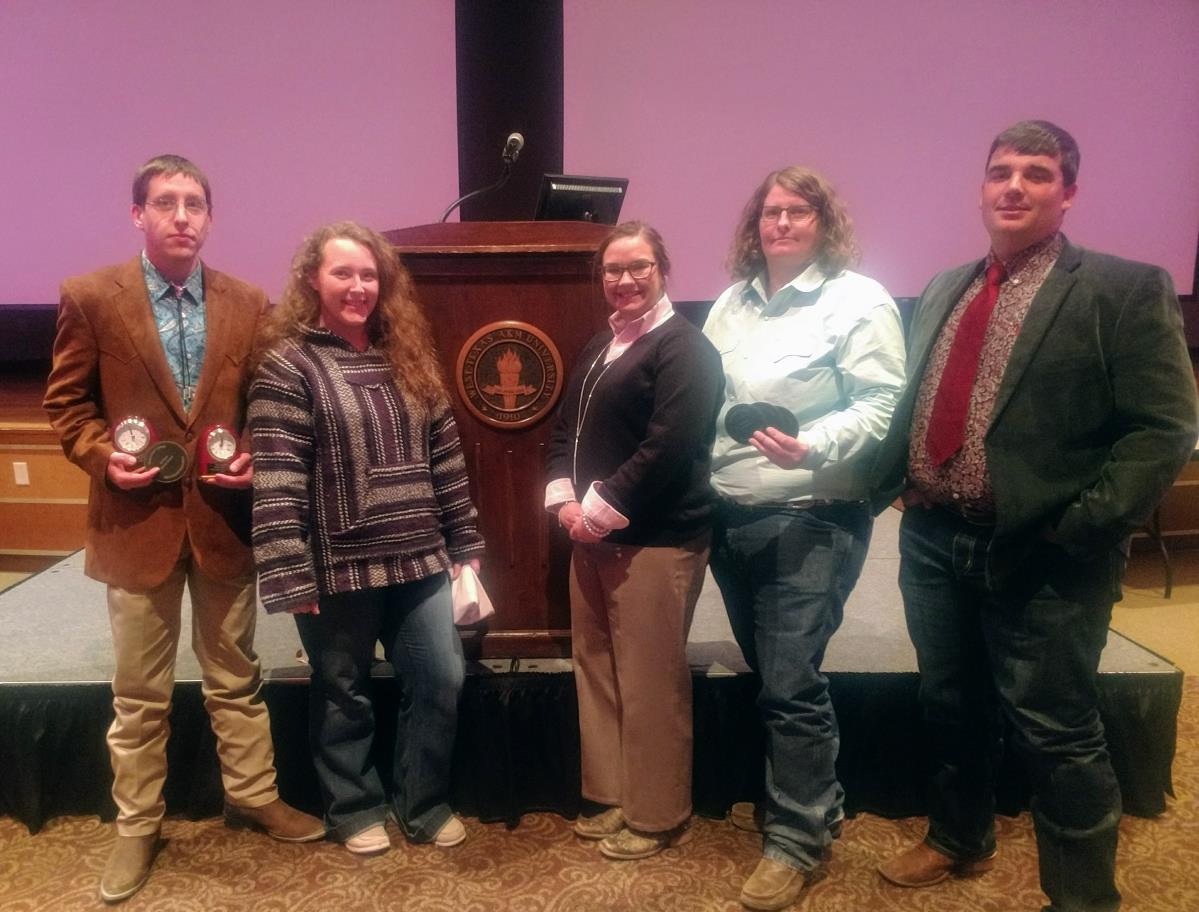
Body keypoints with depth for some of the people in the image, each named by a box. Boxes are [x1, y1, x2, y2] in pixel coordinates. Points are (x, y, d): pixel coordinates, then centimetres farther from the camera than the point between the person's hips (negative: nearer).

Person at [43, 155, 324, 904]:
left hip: (225, 518, 2)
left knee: (236, 676, 17)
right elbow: (67, 401, 1)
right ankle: (137, 826, 31)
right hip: (138, 519, -1)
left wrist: (255, 460, -10)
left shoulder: (249, 303, 1)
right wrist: (103, 456, -16)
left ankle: (254, 796, 36)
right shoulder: (90, 298, -4)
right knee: (140, 693, 13)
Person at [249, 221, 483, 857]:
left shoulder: (408, 358, 9)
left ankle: (423, 804, 31)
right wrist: (291, 577, -17)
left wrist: (464, 544, 9)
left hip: (421, 562, 5)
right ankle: (355, 811, 34)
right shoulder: (288, 364, -8)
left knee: (441, 680, 10)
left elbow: (445, 457, 11)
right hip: (338, 569, -5)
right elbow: (276, 481, -14)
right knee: (344, 695, 12)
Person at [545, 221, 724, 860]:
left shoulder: (683, 347, -9)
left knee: (650, 684, 2)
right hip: (594, 538, 9)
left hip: (655, 541, -8)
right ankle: (611, 797, 33)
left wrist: (600, 512, -16)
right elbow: (565, 429, 16)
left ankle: (657, 817, 19)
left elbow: (667, 447, -19)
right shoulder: (598, 348, 16)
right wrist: (565, 500, -1)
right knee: (596, 672, 16)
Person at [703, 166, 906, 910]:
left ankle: (798, 837, 17)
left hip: (811, 519, -7)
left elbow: (882, 406, -14)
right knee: (770, 673, 18)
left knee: (791, 684, -3)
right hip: (731, 516, 7)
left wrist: (812, 447, -28)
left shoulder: (859, 301, -7)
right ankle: (808, 798, 39)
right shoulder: (732, 302, 13)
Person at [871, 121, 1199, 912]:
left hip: (1041, 556, -6)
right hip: (932, 540, 6)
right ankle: (959, 841, 44)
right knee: (951, 707, 21)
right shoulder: (943, 291, 13)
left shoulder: (1124, 289, -6)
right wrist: (880, 486, 2)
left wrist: (1078, 528, -18)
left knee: (1056, 733, 6)